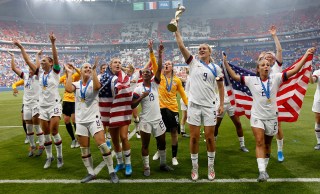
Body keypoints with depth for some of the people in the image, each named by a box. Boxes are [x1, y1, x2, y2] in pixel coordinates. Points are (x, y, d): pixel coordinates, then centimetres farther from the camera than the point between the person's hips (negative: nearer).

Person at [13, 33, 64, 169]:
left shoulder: (55, 72, -5)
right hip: (42, 107, 5)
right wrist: (21, 47, 2)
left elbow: (55, 57, -20)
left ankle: (59, 156, 10)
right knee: (46, 134, 8)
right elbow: (28, 61, 7)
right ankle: (49, 157, 22)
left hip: (54, 105, -5)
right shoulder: (40, 74, 8)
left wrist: (53, 43, -32)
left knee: (54, 132, -7)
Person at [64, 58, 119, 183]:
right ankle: (91, 173, 22)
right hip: (81, 120, 3)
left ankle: (112, 172, 1)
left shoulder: (93, 83, 0)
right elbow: (68, 89, -18)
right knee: (84, 149, 8)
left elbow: (97, 86, -27)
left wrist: (94, 70, -22)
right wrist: (70, 73, -8)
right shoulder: (76, 84, 6)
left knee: (102, 145, -12)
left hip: (93, 118, -3)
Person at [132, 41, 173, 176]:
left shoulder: (155, 84, 1)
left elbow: (159, 69, -12)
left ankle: (163, 164, 31)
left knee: (162, 142, 13)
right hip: (145, 121, -3)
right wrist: (141, 97, -20)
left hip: (158, 119, 3)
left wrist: (160, 54, -20)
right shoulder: (138, 89, -5)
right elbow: (132, 106, -6)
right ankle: (146, 167, 20)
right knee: (145, 145, 6)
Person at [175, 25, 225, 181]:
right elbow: (181, 46, -4)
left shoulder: (216, 68, 7)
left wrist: (222, 104, 4)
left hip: (209, 106, 0)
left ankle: (211, 167, 22)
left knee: (209, 137, 6)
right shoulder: (193, 63, 4)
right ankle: (195, 168, 19)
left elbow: (221, 86, 12)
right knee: (194, 137, 4)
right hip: (194, 105, 0)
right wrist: (176, 30, -9)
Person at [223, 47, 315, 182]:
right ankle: (262, 171, -14)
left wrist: (306, 55, -13)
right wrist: (225, 63, -6)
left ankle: (264, 168, 30)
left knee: (267, 144, 14)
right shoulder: (251, 80, -4)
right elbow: (234, 76, -1)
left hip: (271, 117, 2)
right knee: (260, 143, -12)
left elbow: (294, 71, -7)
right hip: (257, 116, -1)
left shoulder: (275, 78, -4)